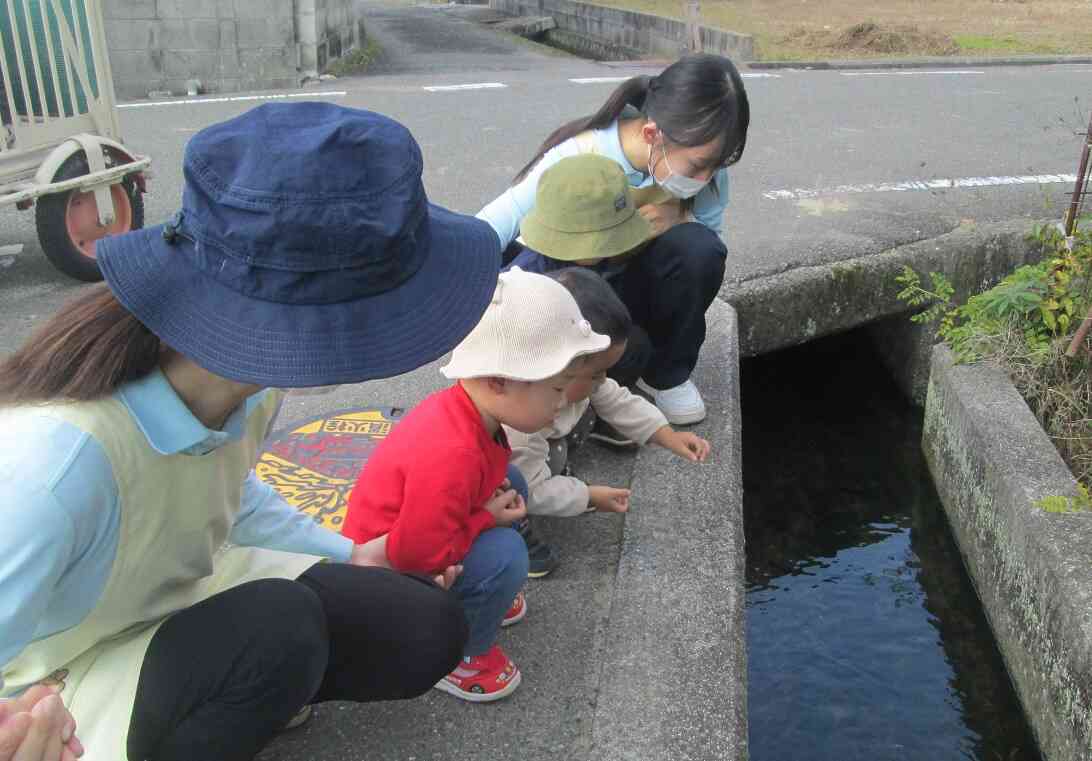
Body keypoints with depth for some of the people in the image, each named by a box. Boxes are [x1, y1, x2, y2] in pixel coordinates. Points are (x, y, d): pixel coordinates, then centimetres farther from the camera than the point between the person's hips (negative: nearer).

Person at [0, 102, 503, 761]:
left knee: (428, 630, -3)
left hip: (189, 593, 6)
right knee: (277, 625, -34)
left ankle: (225, 698, 15)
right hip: (62, 684, -6)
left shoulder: (248, 379, -16)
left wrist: (351, 559, 10)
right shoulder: (63, 453, -41)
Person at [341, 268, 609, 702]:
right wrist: (488, 518, -20)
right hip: (388, 572, -9)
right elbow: (418, 553, -33)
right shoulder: (452, 455, -38)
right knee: (505, 555, -26)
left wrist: (497, 498, -4)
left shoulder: (461, 408, -9)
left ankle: (477, 598, 13)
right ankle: (455, 657, -3)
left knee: (511, 487, 7)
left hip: (413, 534, 9)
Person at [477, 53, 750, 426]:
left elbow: (710, 239, -6)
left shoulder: (704, 161, -18)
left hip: (631, 284, 4)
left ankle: (666, 373, -4)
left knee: (698, 249, -28)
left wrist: (679, 216, -30)